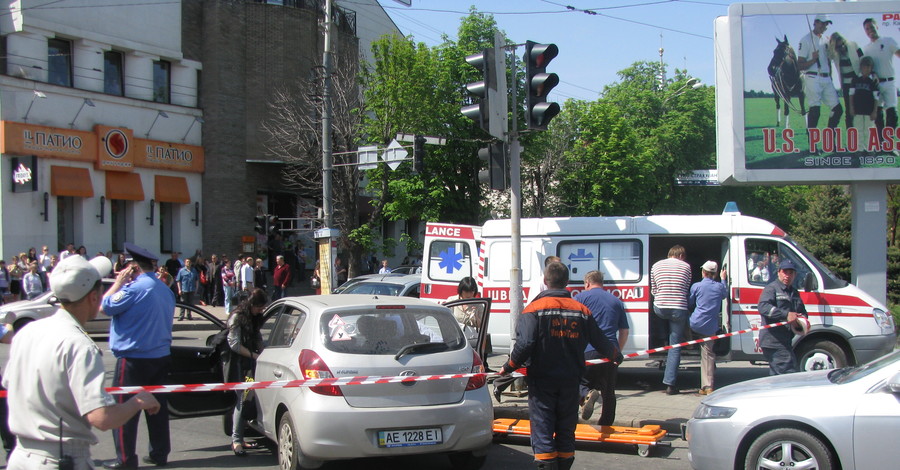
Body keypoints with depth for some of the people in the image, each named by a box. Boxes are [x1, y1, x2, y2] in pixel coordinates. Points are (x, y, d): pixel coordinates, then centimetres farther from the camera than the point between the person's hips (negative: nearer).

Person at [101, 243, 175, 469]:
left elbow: (105, 307, -11)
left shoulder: (134, 288, -18)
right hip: (161, 356, 8)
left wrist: (118, 282, 0)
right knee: (157, 405, 14)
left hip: (134, 359, -8)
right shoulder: (165, 289, 8)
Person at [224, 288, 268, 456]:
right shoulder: (237, 318, -9)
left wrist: (260, 353, 6)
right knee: (242, 400, -12)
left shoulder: (254, 318, 15)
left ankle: (239, 439, 11)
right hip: (239, 365, -8)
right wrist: (254, 355, -12)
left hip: (250, 365, 8)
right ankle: (236, 441, -11)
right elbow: (234, 344, -14)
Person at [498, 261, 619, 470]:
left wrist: (509, 367, -6)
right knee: (566, 431, 15)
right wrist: (617, 356, 30)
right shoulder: (581, 310, 4)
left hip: (542, 380, -4)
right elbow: (600, 341, 11)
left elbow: (525, 344, -20)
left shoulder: (534, 309, -9)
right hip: (570, 382, 4)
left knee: (542, 430, 1)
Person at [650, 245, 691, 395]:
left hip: (660, 309, 2)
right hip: (679, 309, -2)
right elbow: (687, 290, 11)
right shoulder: (686, 266, 6)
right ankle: (670, 384, -1)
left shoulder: (656, 266, 10)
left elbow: (653, 291, 14)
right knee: (675, 347, 4)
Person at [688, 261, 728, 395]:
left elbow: (689, 304, 11)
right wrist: (724, 280, 42)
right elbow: (725, 295, 30)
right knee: (708, 354, 7)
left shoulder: (696, 286, -1)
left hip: (696, 324, -3)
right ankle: (708, 386, 3)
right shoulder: (720, 287, 5)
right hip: (711, 327, 3)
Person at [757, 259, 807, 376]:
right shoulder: (771, 288, -6)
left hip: (784, 342, 9)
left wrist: (803, 319, 5)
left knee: (777, 374, 15)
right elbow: (763, 307, -23)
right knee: (790, 374, -14)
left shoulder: (794, 292, 23)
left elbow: (802, 312, 31)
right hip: (773, 341, -9)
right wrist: (786, 314, -32)